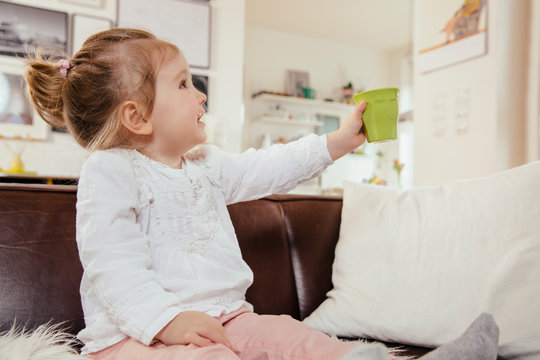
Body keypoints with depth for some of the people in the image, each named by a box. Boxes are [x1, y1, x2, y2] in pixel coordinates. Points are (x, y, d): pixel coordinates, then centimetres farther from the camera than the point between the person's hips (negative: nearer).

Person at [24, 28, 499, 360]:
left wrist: (336, 143, 16)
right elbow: (113, 267, -17)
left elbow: (267, 169, 17)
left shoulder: (206, 163, 15)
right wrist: (168, 318, -27)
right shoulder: (108, 172, -9)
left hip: (223, 316, 6)